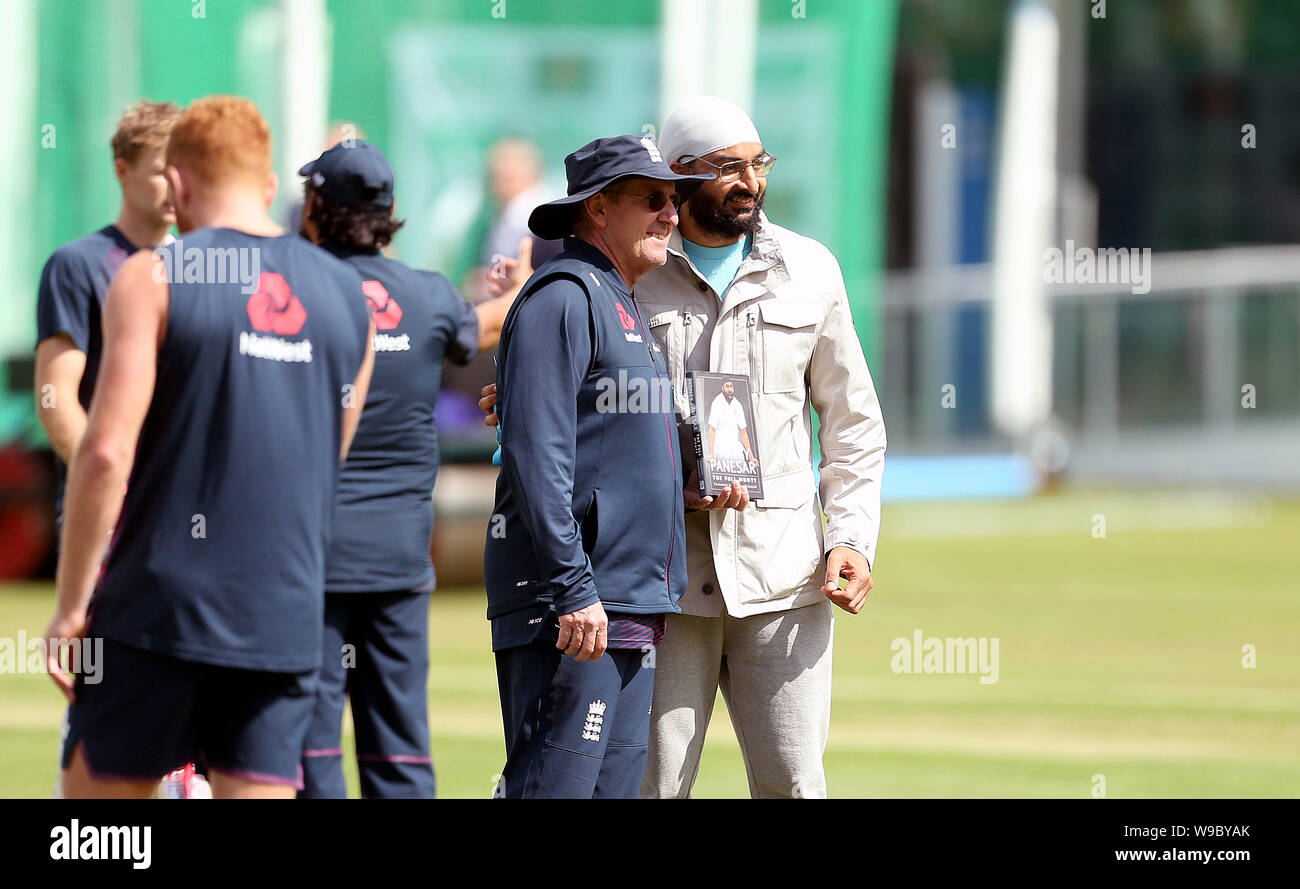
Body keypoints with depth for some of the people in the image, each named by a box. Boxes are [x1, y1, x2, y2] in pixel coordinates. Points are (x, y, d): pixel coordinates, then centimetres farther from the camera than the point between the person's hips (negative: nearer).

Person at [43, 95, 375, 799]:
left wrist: (71, 605, -7)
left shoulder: (153, 279, -6)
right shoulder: (349, 295, 10)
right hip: (286, 621, 4)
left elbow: (106, 453, -13)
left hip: (159, 609, -4)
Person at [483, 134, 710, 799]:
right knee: (554, 786, -14)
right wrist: (573, 589, -22)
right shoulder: (563, 298, -9)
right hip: (570, 609, -10)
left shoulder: (625, 308, 23)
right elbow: (535, 454, -17)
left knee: (615, 784, 7)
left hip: (631, 612, 10)